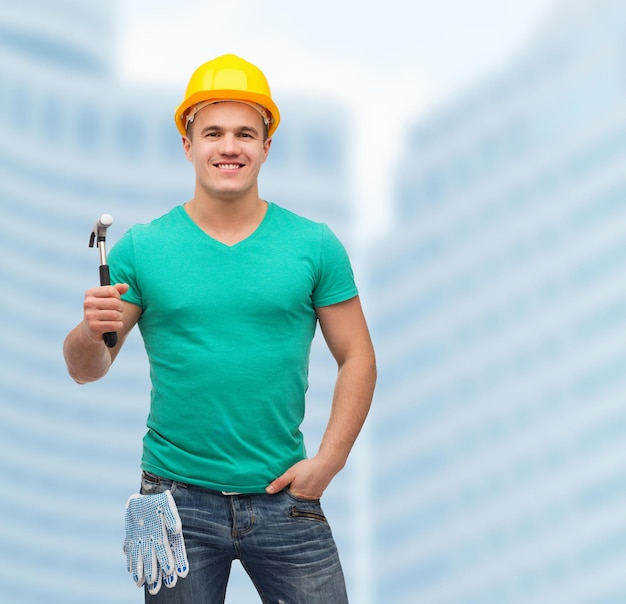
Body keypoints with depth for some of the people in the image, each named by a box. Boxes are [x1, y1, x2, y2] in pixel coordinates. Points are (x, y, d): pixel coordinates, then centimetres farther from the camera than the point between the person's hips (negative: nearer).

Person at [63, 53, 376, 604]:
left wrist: (327, 460, -4)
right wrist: (91, 333, -19)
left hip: (284, 498, 0)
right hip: (178, 498, 0)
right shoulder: (141, 248, 1)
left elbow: (357, 360, 5)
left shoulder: (315, 245, 2)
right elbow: (86, 371, 3)